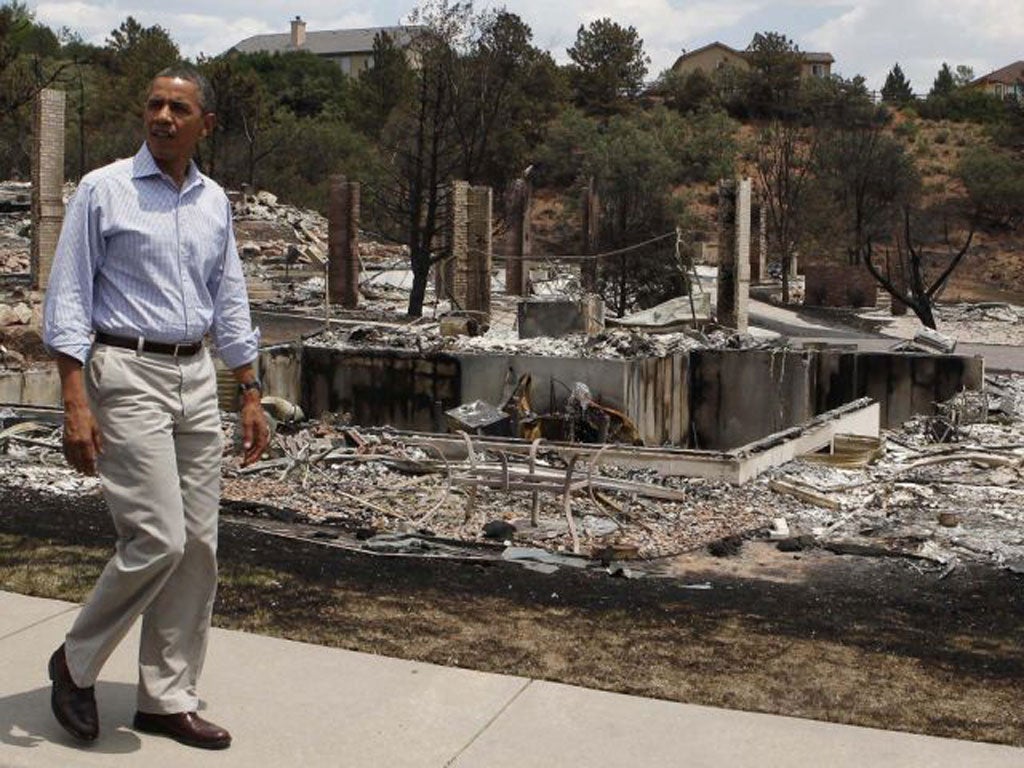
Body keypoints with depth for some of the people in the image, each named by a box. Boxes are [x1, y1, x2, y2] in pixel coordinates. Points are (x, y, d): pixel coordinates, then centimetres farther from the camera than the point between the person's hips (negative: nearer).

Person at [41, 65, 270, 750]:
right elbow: (68, 301, -7)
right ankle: (76, 664, 13)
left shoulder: (215, 202, 12)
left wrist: (251, 395, 12)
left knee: (199, 546, 5)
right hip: (127, 375, -6)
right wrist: (76, 404, -15)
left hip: (197, 378, 6)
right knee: (158, 538, -12)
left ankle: (167, 699, 17)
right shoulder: (104, 190, -4)